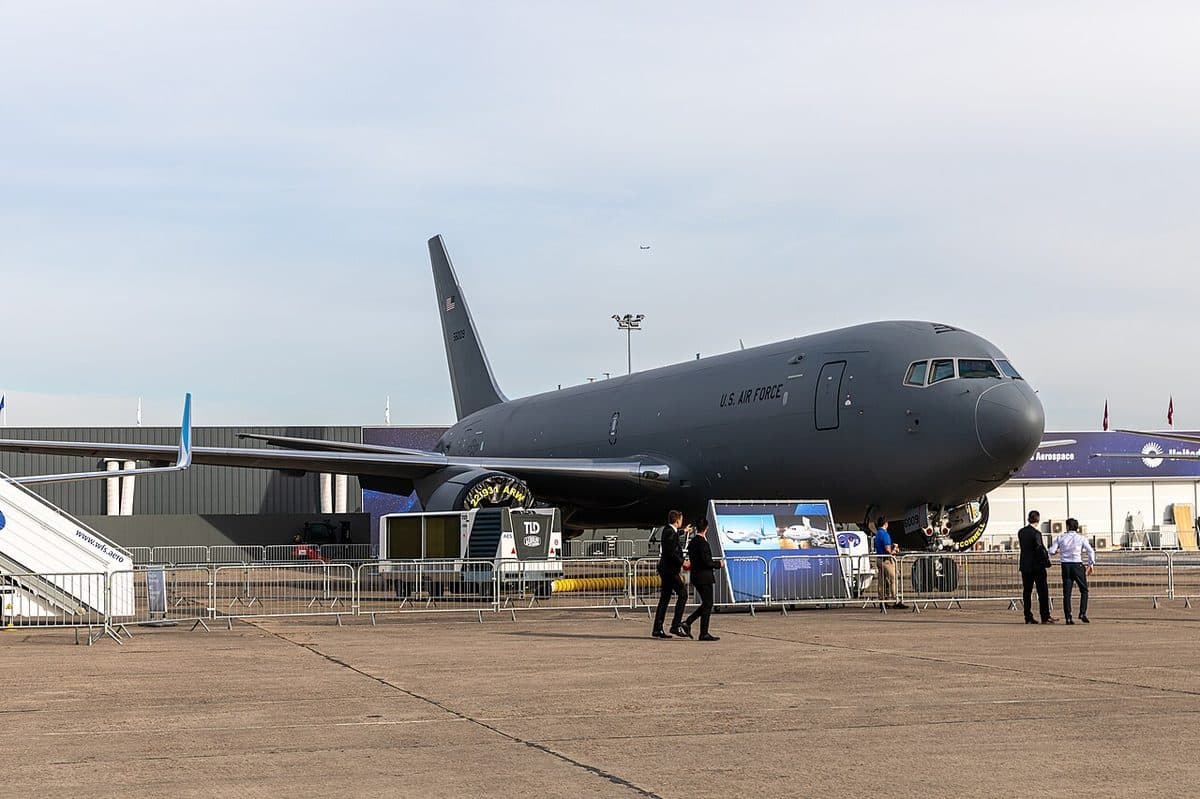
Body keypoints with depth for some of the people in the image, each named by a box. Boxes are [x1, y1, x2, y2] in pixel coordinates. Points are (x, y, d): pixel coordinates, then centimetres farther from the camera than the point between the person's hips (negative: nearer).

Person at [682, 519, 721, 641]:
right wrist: (718, 564, -5)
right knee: (707, 605, -2)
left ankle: (687, 623, 7)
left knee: (706, 604, 16)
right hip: (705, 577, -9)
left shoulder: (692, 542, 11)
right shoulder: (702, 542, -17)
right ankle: (704, 634, 0)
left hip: (695, 577, 9)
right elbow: (707, 562, -22)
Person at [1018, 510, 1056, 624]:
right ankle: (1045, 617, 0)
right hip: (1037, 566, -6)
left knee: (1026, 592, 8)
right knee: (1043, 591, 0)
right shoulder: (1036, 533, -15)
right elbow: (1040, 550, -17)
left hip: (1025, 566, 6)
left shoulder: (1020, 532, 6)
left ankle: (1028, 617, 7)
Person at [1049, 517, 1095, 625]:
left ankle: (1068, 617, -2)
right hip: (1077, 565, -2)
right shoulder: (1081, 538, 1)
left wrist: (1057, 550, 22)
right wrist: (1091, 564, 3)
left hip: (1065, 566, 2)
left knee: (1067, 592, 4)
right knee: (1084, 590, 11)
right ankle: (1082, 613, -2)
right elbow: (1091, 551, -6)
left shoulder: (1061, 538, 4)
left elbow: (1051, 551, 0)